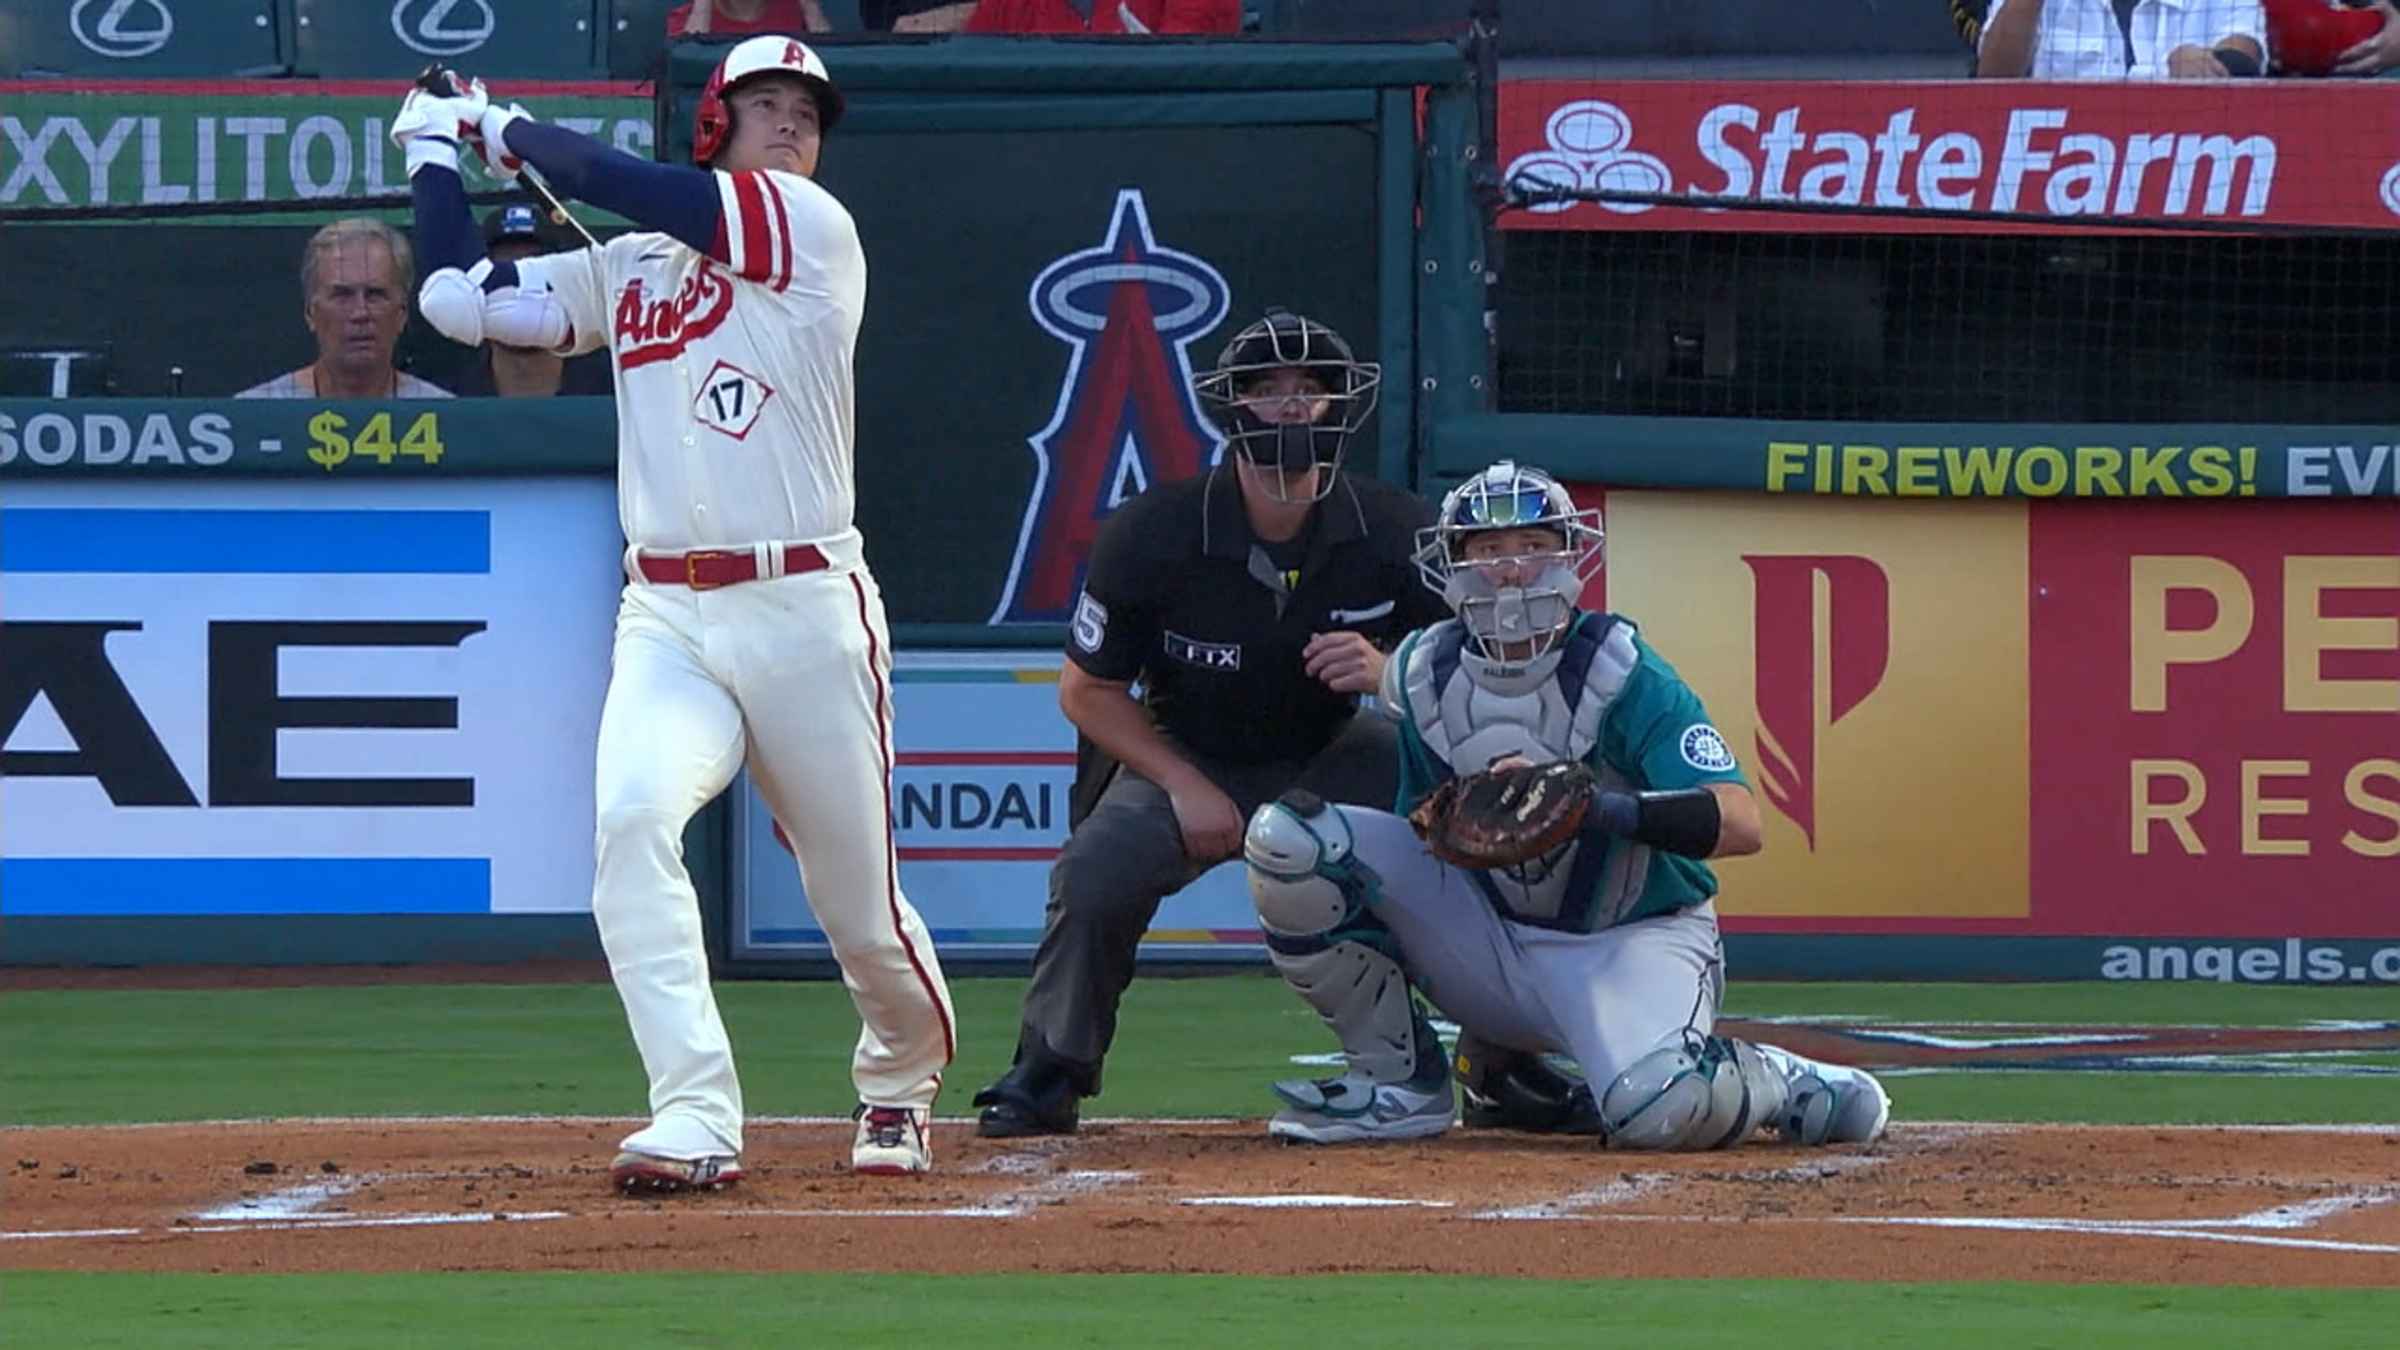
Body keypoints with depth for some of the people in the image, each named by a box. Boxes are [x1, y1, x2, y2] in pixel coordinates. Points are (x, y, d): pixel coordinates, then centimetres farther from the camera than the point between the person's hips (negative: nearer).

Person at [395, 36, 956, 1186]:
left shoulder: (813, 227, -1)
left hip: (808, 614, -3)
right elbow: (458, 297, 10)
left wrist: (507, 129, 7)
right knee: (631, 822, -25)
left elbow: (615, 185, -9)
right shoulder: (626, 271, 13)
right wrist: (436, 146, 16)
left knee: (860, 908, 5)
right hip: (667, 621, 3)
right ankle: (694, 1123, -28)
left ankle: (901, 1084, 37)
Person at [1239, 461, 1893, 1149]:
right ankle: (1397, 1083, 0)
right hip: (1489, 935, 5)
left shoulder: (1620, 672, -17)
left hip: (1633, 943, -5)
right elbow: (1417, 835, 10)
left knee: (1661, 1109, -38)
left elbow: (1739, 822, -29)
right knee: (1286, 835, -13)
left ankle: (1777, 1084, 1)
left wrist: (1593, 804, -42)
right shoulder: (1426, 673, -2)